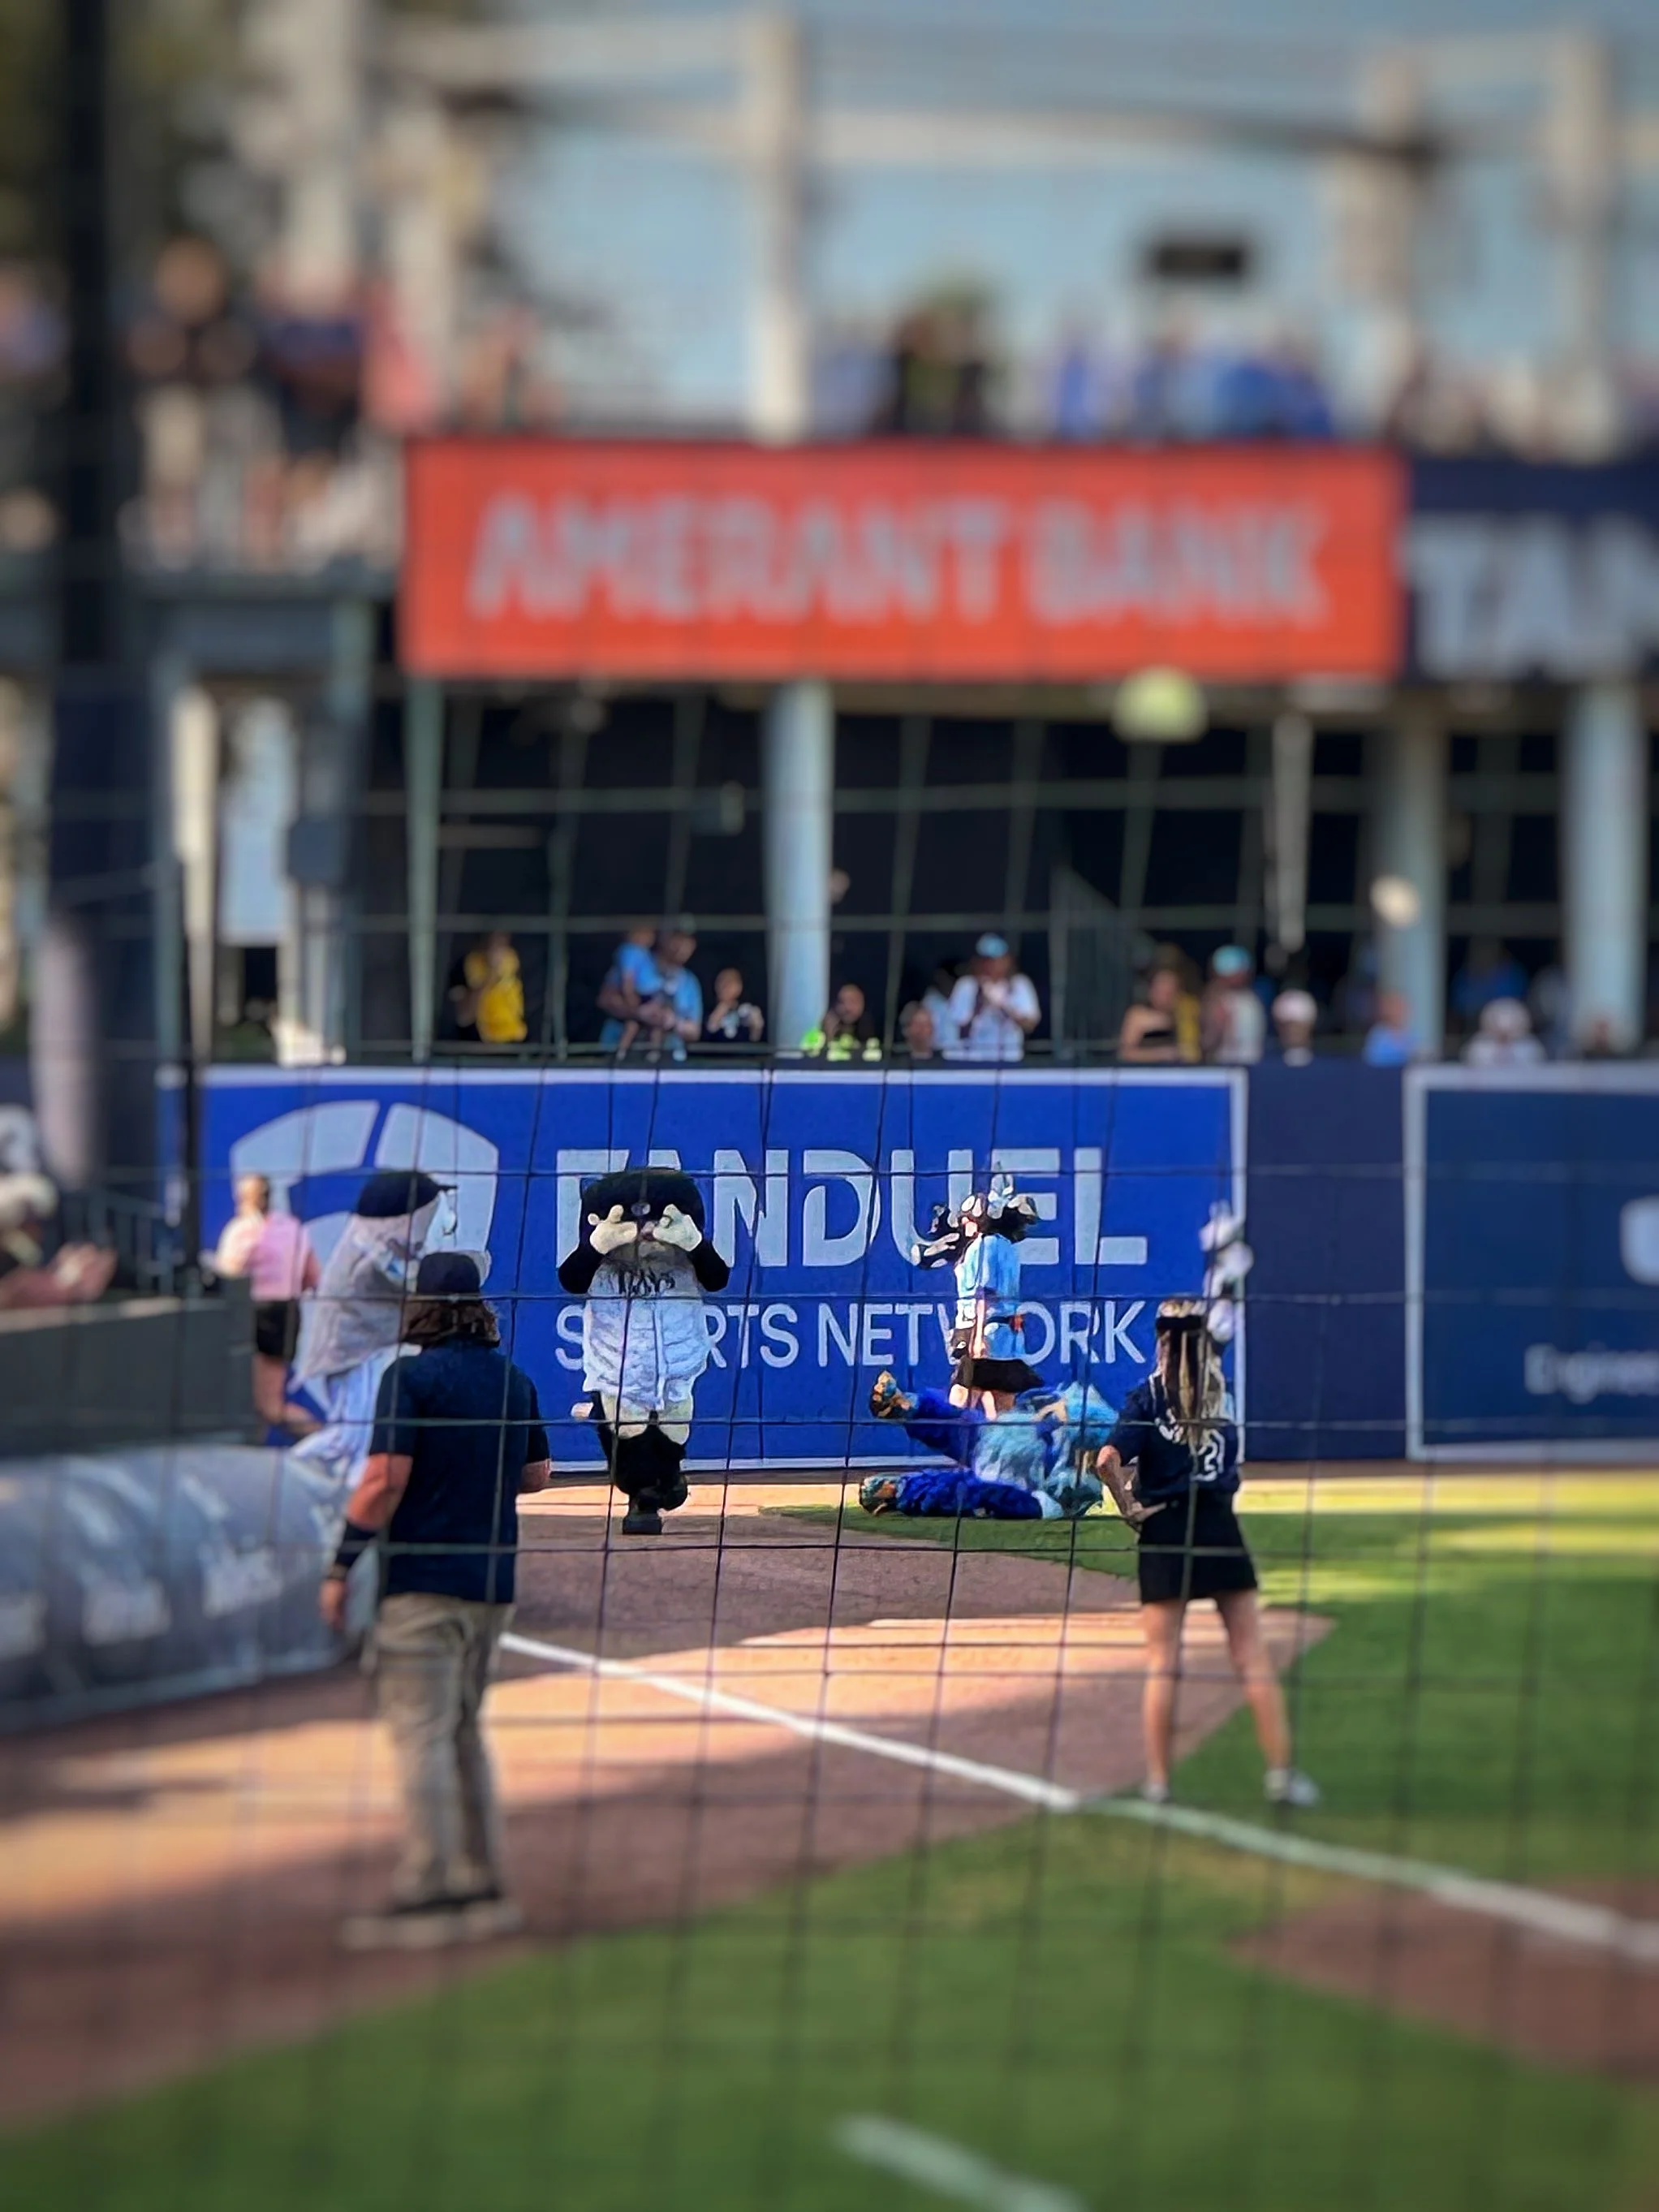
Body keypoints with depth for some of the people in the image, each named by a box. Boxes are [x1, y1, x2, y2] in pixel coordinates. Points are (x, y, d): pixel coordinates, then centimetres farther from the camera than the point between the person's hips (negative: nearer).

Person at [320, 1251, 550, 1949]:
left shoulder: (412, 1377, -10)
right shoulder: (515, 1380, 10)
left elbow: (385, 1479, -17)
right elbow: (537, 1474, 20)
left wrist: (341, 1567, -12)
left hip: (423, 1583, -7)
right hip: (493, 1586, 7)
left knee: (420, 1735, -8)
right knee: (462, 1732, 18)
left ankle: (425, 1895, -12)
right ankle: (482, 1886, 19)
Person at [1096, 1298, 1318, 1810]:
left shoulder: (1149, 1396, -6)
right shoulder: (1223, 1390, 2)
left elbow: (1108, 1460, -18)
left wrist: (1128, 1507, -5)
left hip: (1164, 1525, -2)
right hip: (1220, 1529, 2)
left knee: (1162, 1661, 3)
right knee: (1252, 1654, 6)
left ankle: (1157, 1781, 3)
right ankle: (1281, 1772, 3)